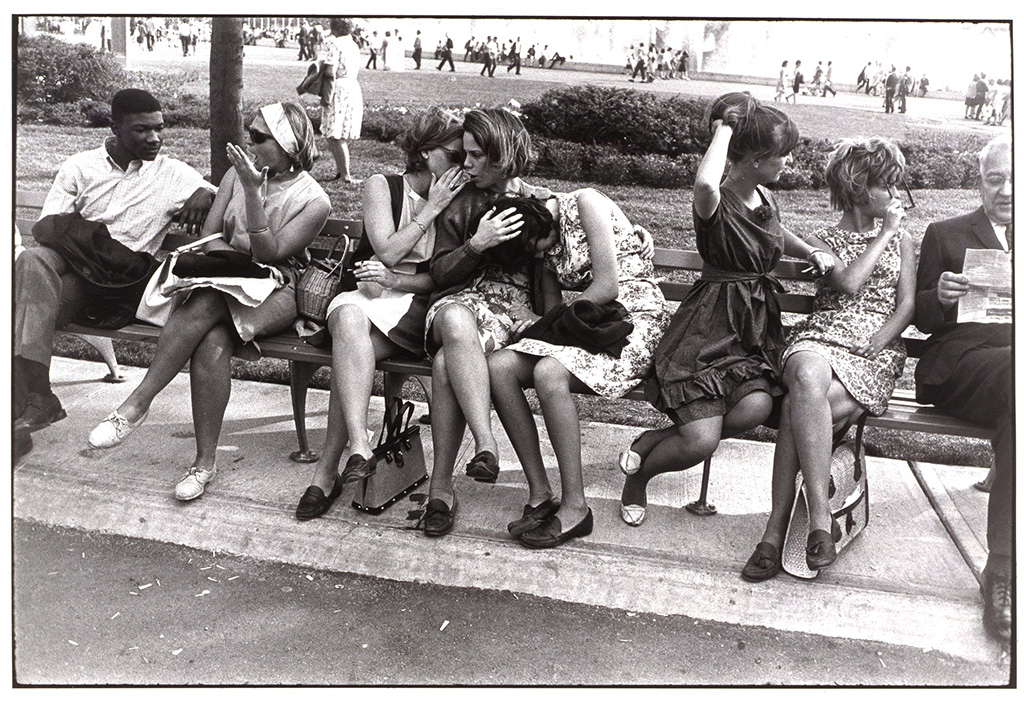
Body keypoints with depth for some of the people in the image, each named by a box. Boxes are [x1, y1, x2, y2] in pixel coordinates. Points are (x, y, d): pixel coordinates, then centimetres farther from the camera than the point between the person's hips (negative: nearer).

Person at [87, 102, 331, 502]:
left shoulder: (314, 202, -5)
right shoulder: (239, 173, 11)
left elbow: (268, 255, -14)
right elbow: (209, 235, 9)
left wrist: (253, 192, -21)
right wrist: (234, 259, -12)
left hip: (276, 292, -4)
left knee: (207, 304, -35)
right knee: (212, 340, -31)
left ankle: (138, 403, -27)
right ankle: (205, 460, -26)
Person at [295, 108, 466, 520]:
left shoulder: (456, 201, 10)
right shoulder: (381, 187, 9)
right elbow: (387, 251, -5)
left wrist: (397, 280, -11)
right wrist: (431, 210, -4)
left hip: (417, 306, 0)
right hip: (366, 296, 1)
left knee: (348, 352, -30)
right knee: (348, 317, -37)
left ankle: (327, 471, -28)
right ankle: (359, 446, -46)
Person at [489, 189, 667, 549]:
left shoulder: (585, 202, -9)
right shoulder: (546, 245, 14)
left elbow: (608, 286, -14)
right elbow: (552, 308, 14)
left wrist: (551, 319, -4)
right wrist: (538, 323, -9)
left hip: (636, 320, -7)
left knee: (548, 372, -33)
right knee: (498, 365, -16)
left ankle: (575, 507, -23)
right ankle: (540, 495, -14)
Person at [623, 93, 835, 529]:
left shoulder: (765, 199, 12)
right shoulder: (716, 203, -13)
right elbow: (705, 184, -41)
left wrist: (812, 252, 17)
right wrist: (723, 130, -22)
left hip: (757, 327, 7)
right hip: (708, 329, -7)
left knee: (756, 407, -24)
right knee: (701, 442, -20)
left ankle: (652, 442, -2)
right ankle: (638, 476, 14)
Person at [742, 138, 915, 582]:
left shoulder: (902, 241, 23)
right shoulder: (820, 241, 16)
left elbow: (907, 306, 11)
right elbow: (849, 283, -4)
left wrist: (872, 346, -7)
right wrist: (885, 233, 6)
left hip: (878, 350, 0)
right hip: (820, 338, 0)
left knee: (800, 407, -33)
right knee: (807, 379, -40)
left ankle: (777, 529, -34)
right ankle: (821, 516, -40)